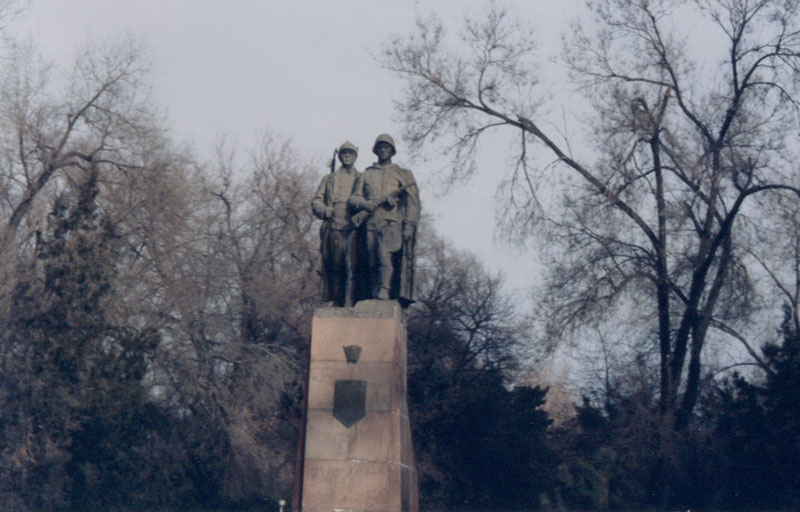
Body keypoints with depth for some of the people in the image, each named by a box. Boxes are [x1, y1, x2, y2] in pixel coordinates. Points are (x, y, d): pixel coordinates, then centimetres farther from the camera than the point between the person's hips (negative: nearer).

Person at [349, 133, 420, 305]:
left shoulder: (403, 174, 17)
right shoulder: (366, 174, 23)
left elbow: (412, 202, 9)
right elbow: (354, 198, 14)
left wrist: (409, 225, -4)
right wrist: (368, 204, -8)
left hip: (392, 223, -3)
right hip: (371, 225, 3)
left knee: (385, 254, -26)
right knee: (372, 264, -3)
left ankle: (384, 292, -32)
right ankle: (373, 298, -3)